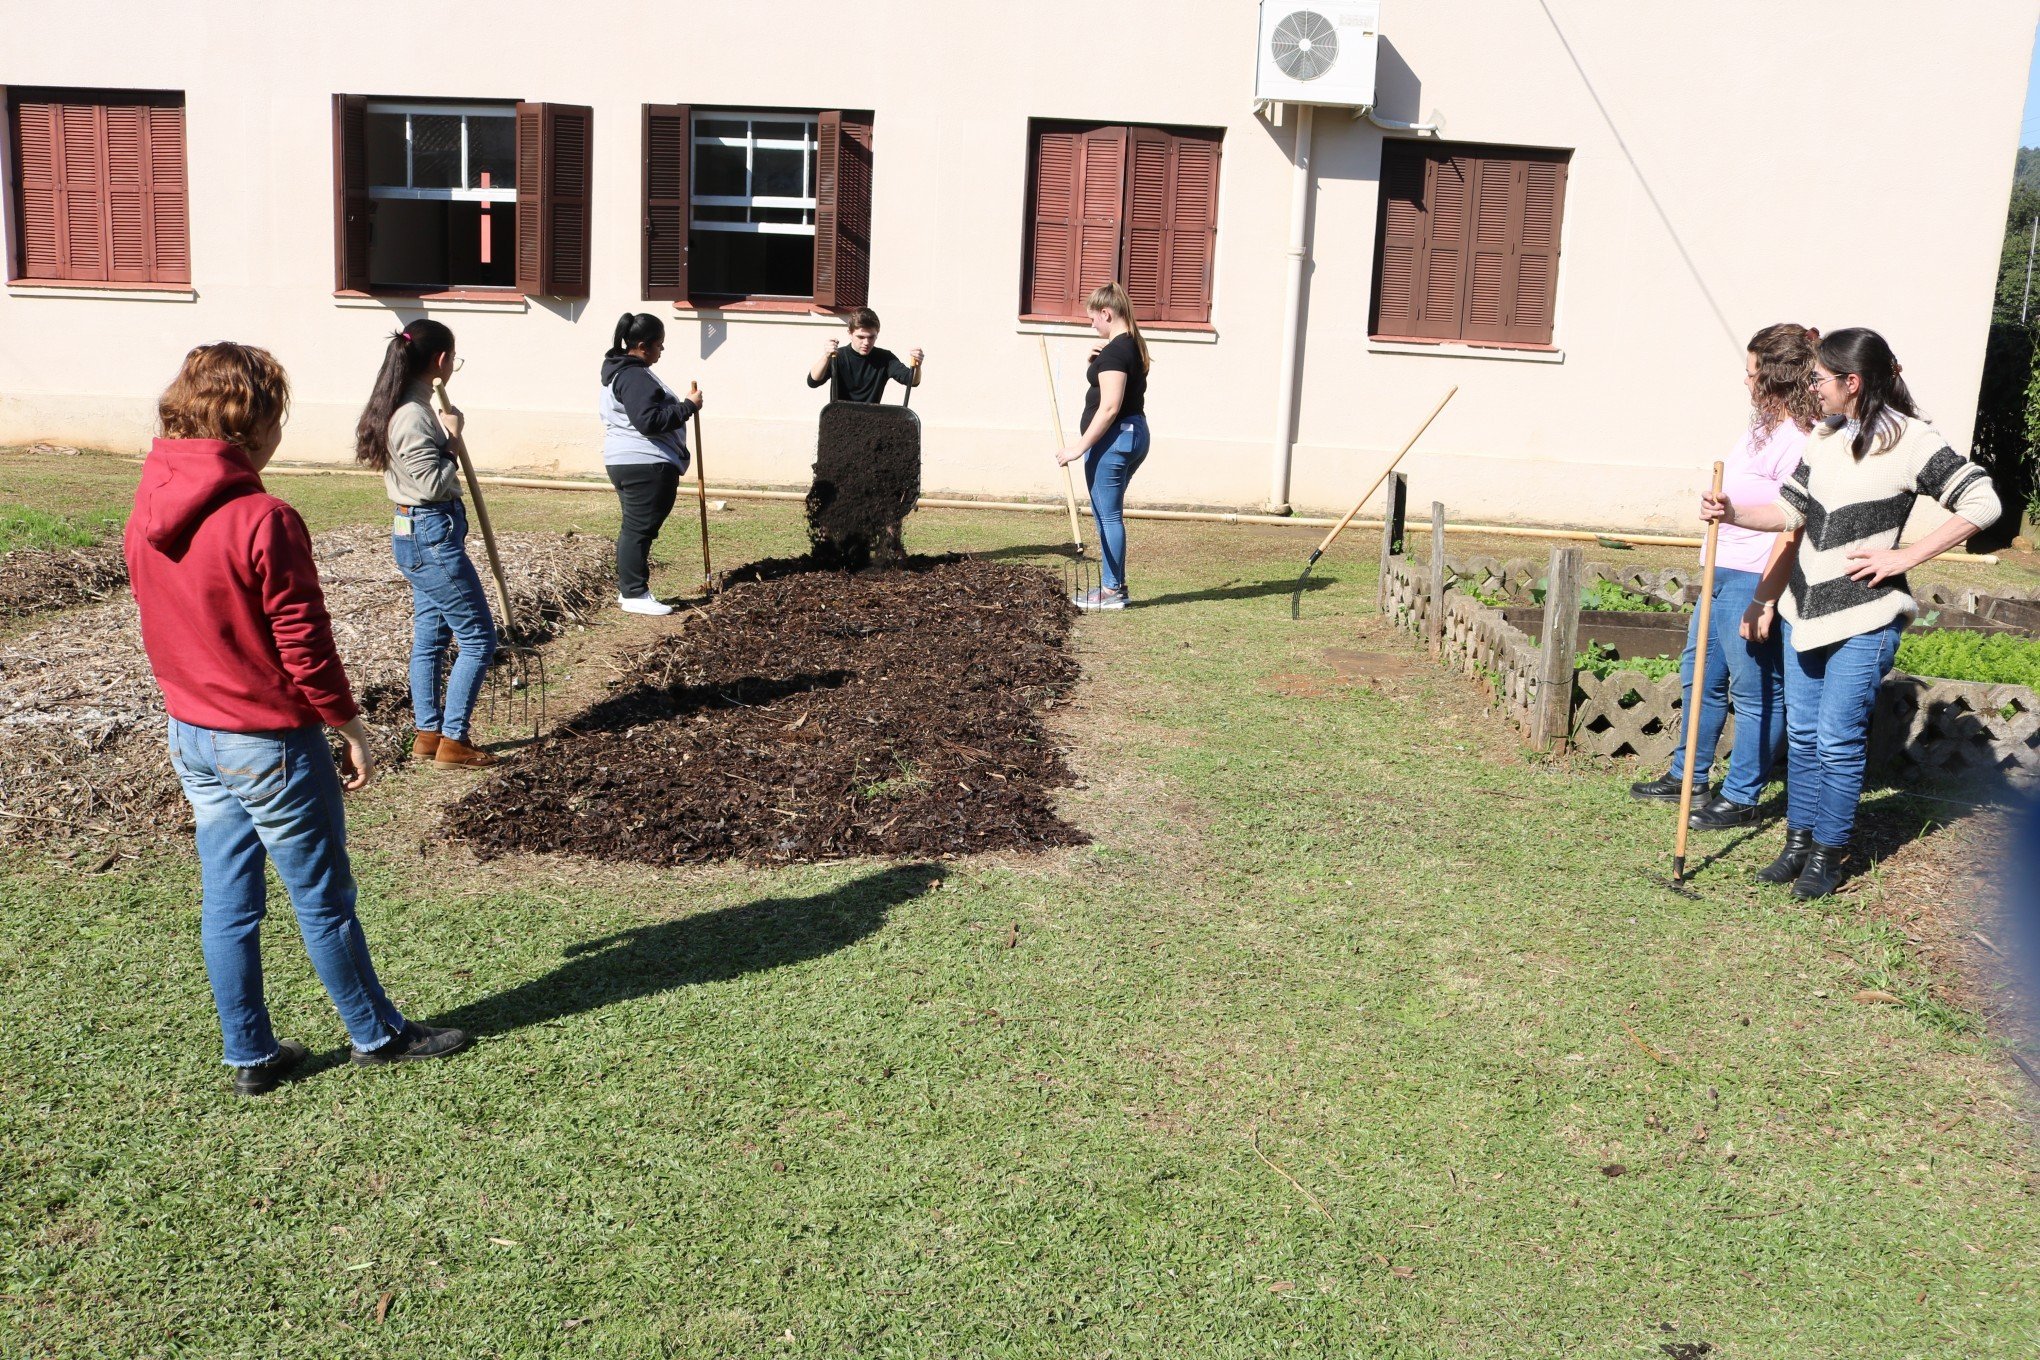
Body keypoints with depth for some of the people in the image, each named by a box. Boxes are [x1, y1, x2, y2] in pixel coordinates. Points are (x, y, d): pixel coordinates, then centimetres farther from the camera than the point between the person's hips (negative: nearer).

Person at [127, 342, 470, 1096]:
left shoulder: (146, 517, 0)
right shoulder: (263, 521, -23)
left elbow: (166, 625, 11)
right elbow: (303, 643, -19)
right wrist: (350, 727, -8)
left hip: (191, 735, 7)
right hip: (271, 742, -7)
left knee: (226, 901, 14)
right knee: (323, 898, 8)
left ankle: (251, 1055, 25)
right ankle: (377, 1034, 24)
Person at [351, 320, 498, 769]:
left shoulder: (403, 408, 9)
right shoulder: (414, 417, -21)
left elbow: (425, 474, 10)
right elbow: (433, 484, -21)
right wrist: (450, 438, -12)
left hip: (419, 534, 11)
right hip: (432, 534, -11)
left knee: (430, 636, 15)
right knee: (478, 638, -3)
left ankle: (428, 733, 23)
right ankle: (453, 742, 1)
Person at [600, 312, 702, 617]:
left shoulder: (619, 371, 17)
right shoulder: (635, 377, -18)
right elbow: (649, 421, -26)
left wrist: (681, 405, 19)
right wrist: (688, 406, -19)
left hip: (624, 462, 11)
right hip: (646, 465, -11)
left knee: (633, 528, 15)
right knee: (640, 529, -7)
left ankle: (628, 589, 22)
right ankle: (635, 594, -3)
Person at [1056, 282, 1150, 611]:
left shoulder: (1114, 350, -17)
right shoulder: (1135, 345, 13)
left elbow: (1109, 407, -22)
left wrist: (1080, 447, -20)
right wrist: (1098, 362, 8)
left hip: (1113, 437, -10)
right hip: (1135, 433, 10)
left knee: (1108, 515, -3)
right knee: (1109, 514, 16)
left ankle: (1111, 590, 2)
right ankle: (1115, 584, 22)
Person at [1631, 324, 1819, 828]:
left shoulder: (1801, 439, -18)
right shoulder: (1766, 425, 12)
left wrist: (1764, 601, -22)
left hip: (1756, 582, -11)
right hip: (1724, 574, 11)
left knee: (1757, 692, 2)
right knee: (1700, 677, 20)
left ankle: (1740, 797, 13)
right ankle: (1687, 775, 35)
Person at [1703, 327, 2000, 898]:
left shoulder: (1909, 440, -11)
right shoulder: (1826, 436, 9)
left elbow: (1982, 501, -13)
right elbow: (1790, 511, 12)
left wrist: (1905, 557, -14)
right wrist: (1732, 513, -6)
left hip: (1864, 618, -7)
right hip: (1806, 609, 7)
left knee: (1838, 741, -2)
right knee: (1802, 734, 12)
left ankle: (1828, 855, 12)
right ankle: (1798, 843, 24)